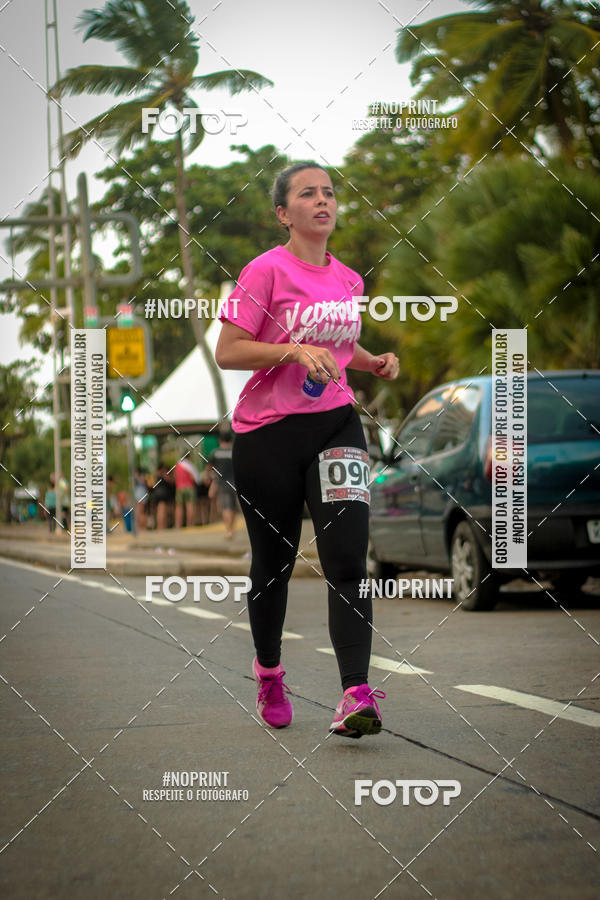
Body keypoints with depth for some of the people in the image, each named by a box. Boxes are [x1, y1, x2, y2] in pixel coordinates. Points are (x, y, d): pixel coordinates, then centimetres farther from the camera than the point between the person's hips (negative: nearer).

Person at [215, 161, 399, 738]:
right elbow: (226, 351, -12)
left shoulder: (348, 280, 11)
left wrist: (373, 363, 9)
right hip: (267, 433, -3)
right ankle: (268, 670, 35)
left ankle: (355, 697, -18)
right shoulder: (266, 270, -8)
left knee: (347, 557, -13)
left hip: (336, 424, 4)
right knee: (273, 562, 9)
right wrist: (294, 350, -23)